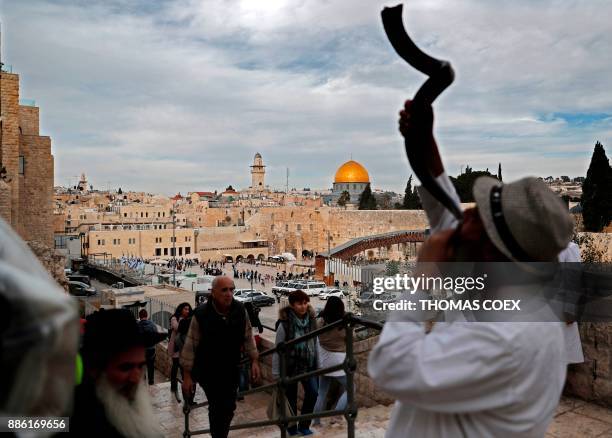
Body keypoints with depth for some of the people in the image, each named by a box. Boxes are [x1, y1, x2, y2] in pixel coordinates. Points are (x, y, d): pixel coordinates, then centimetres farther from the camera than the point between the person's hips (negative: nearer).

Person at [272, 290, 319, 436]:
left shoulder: (311, 320, -4)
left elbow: (315, 343, 5)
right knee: (291, 398, 8)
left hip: (308, 364, 4)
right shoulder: (284, 324, -17)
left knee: (312, 393, -7)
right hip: (290, 365, -3)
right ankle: (292, 428, 29)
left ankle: (304, 425, 14)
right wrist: (276, 372, -7)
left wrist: (317, 363, 6)